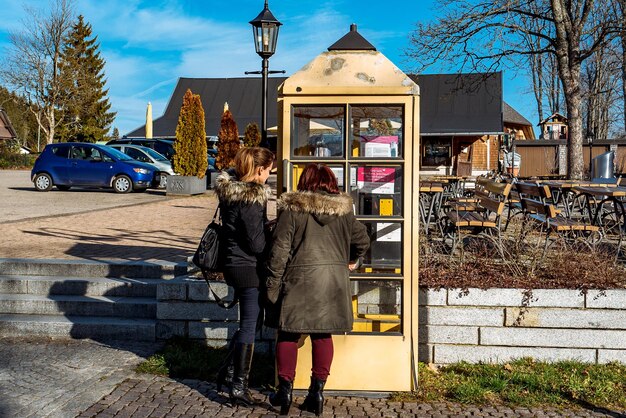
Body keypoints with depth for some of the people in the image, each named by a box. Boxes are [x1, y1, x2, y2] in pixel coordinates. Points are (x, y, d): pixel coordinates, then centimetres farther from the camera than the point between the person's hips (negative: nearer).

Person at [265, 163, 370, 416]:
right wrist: (350, 261, 34)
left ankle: (285, 389, 12)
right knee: (322, 335, 12)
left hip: (300, 280, -3)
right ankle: (317, 391, 14)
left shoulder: (292, 210, -4)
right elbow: (363, 240, 15)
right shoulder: (343, 211, 6)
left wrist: (272, 286, -2)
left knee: (288, 334, 10)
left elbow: (279, 250, -7)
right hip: (333, 281, 3)